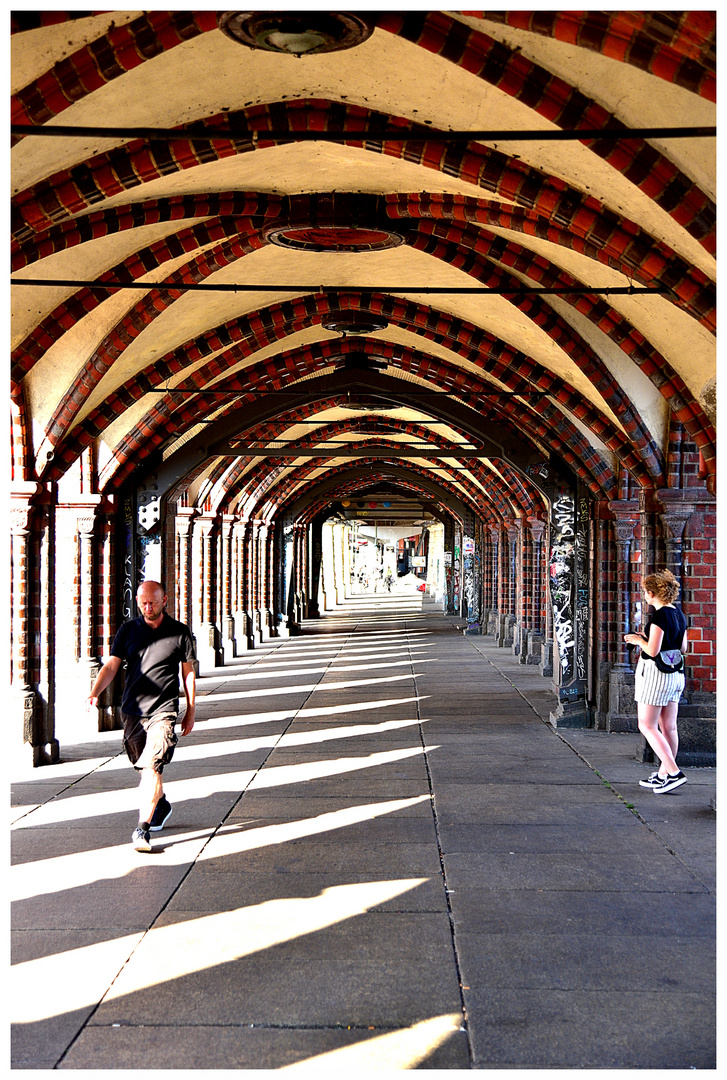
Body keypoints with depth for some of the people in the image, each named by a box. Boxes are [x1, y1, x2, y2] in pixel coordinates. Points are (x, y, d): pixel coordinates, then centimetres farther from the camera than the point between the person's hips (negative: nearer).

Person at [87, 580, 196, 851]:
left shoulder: (180, 632, 0)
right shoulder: (128, 630, 5)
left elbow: (188, 672, 7)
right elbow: (111, 666, -2)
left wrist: (191, 711, 8)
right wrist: (94, 693, -19)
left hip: (163, 710, -3)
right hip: (132, 710, 4)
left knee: (152, 765, -17)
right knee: (145, 767, 17)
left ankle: (142, 828, -16)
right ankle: (161, 805, 43)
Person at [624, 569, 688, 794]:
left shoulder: (659, 616, -17)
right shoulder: (679, 615, 9)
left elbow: (652, 650, -22)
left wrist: (638, 640, -3)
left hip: (655, 673, -9)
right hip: (675, 674, 9)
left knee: (647, 726, -2)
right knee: (669, 727, 11)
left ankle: (674, 772, -9)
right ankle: (663, 774, 19)